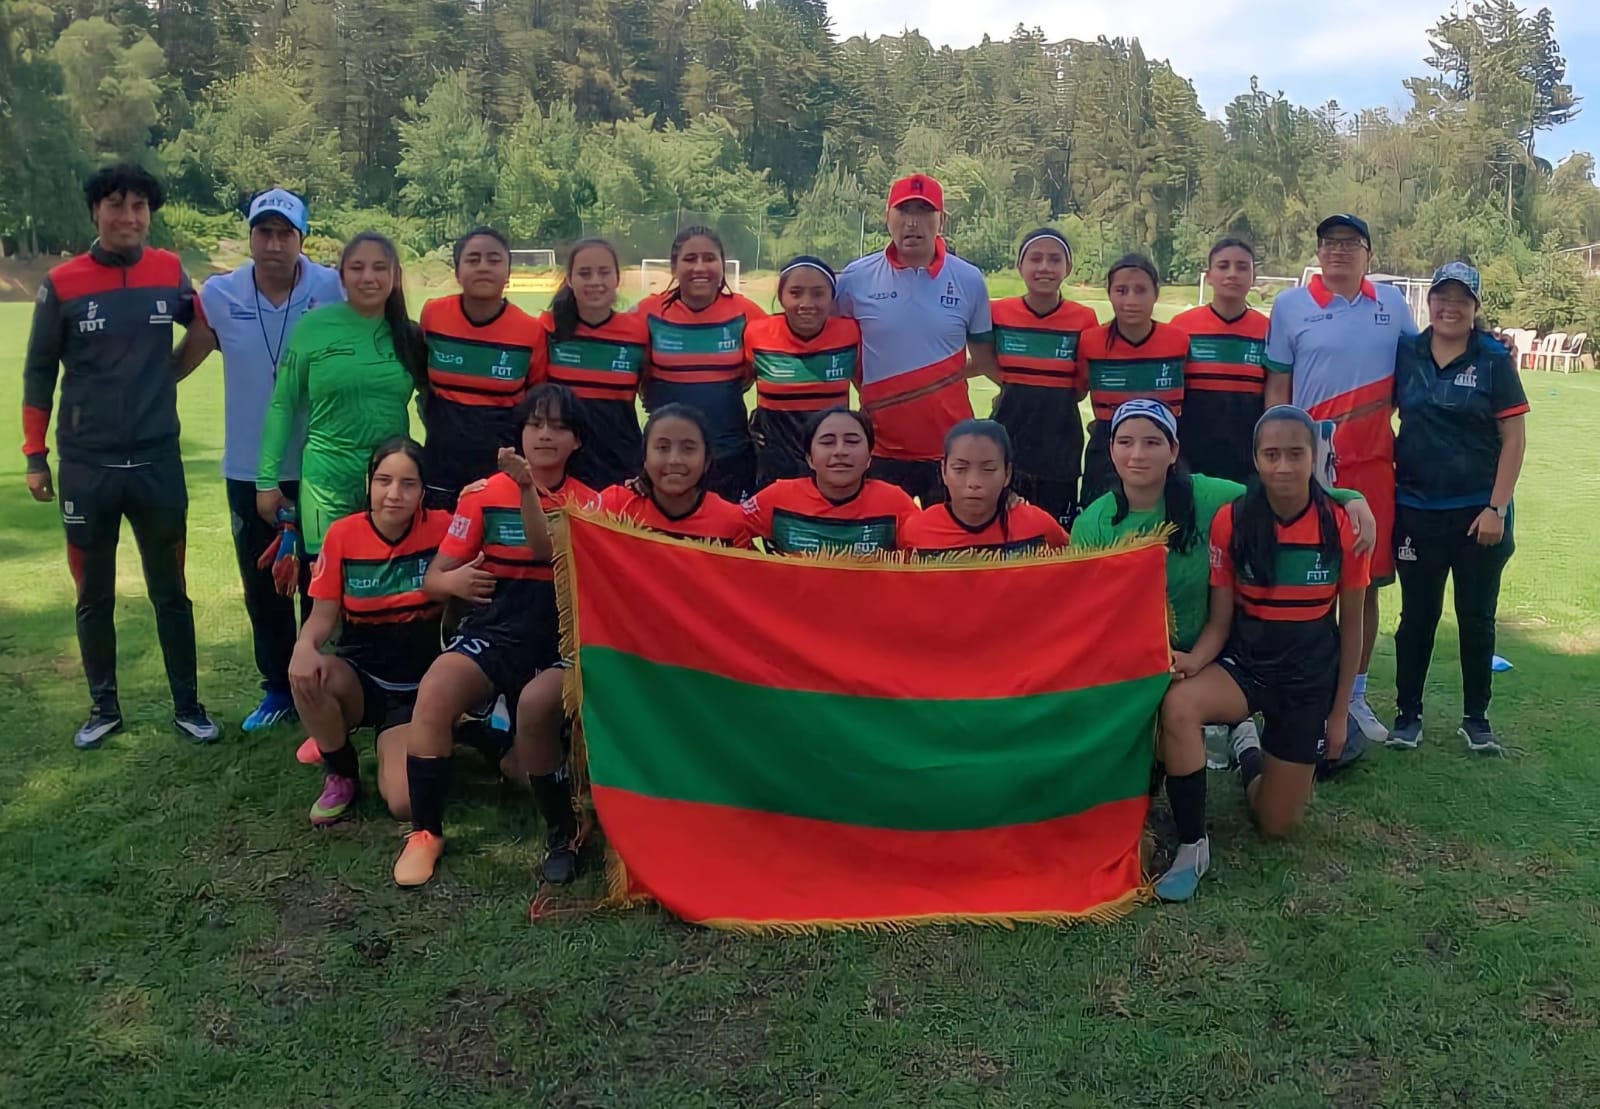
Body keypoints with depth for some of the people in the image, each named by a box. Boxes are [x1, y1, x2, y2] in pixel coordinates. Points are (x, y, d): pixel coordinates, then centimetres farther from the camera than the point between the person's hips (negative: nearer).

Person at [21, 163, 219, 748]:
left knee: (170, 591, 11)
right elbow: (39, 373, 2)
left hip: (158, 463, 1)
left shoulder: (171, 272, 0)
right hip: (86, 466, -1)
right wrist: (34, 456, 1)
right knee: (94, 595, 12)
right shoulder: (62, 283, -4)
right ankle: (103, 707, 26)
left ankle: (188, 705, 22)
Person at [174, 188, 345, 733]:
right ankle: (278, 689, 30)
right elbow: (183, 361, 8)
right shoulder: (218, 295, -4)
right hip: (248, 470, 3)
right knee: (261, 587, 14)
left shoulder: (334, 291, -11)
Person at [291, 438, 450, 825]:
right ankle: (341, 775, -4)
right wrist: (305, 645, -26)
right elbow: (324, 614, -4)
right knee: (307, 674, -34)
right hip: (359, 677, 2)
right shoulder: (343, 534, -8)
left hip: (417, 687, -2)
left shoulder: (441, 528, -12)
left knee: (406, 803, -22)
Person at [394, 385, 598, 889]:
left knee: (535, 705, -33)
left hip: (560, 643, -1)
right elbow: (434, 577, 2)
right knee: (435, 691, -29)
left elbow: (547, 553, -15)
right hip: (493, 633, 1)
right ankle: (425, 832, -11)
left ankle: (563, 832, -8)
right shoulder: (484, 496, 5)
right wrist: (454, 581, -21)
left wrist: (528, 489, -25)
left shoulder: (588, 503, 5)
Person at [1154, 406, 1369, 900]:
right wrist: (1196, 659, -30)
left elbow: (1350, 625, -1)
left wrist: (1339, 713, 2)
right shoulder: (1231, 521, -12)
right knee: (1178, 704, -37)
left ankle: (1253, 756, 41)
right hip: (1244, 661, -1)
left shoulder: (1341, 526, -11)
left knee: (1277, 825, 5)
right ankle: (1191, 846, -18)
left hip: (1310, 676, 1)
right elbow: (1220, 619, -8)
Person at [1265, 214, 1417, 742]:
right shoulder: (1290, 305, 2)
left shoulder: (1392, 303, 9)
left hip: (1373, 463, 3)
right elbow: (1277, 387, 1)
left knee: (1366, 583, 7)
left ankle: (1355, 694, 20)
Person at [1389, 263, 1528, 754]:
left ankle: (1476, 718, 22)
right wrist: (1396, 458, -2)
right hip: (1417, 511, 1)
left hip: (1479, 513, -1)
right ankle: (1408, 714, 20)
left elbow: (1514, 439, -4)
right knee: (1417, 615, 9)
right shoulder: (1405, 355, 2)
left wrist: (1496, 508, -10)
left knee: (1476, 618, 9)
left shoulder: (1494, 361, -3)